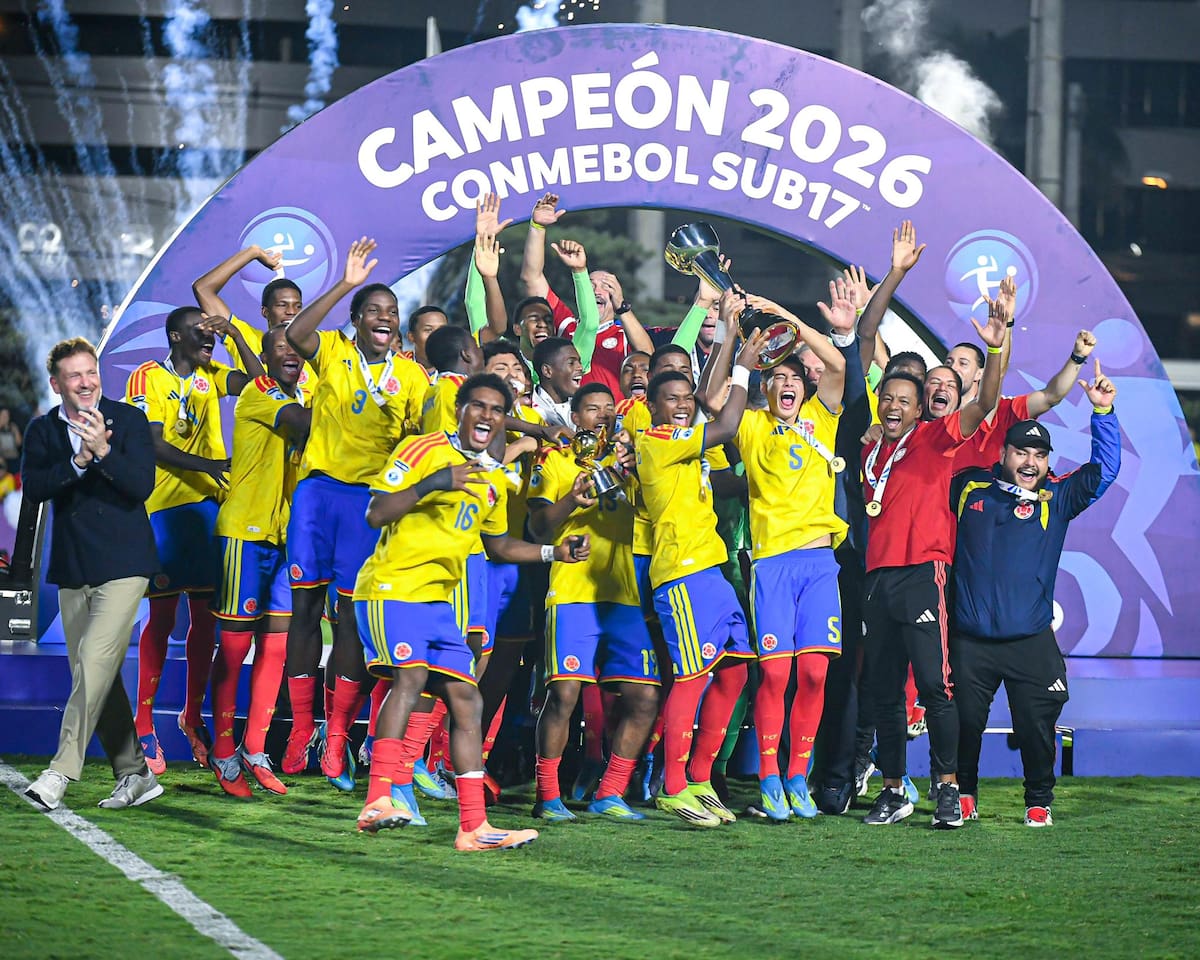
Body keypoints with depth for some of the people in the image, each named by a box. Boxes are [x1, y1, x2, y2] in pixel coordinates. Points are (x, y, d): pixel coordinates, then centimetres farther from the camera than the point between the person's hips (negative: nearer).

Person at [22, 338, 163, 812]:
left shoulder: (129, 420, -2)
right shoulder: (43, 431, 8)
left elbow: (142, 486, -11)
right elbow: (33, 487, -7)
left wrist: (103, 452, -25)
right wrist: (78, 461, -22)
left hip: (122, 564, -5)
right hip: (72, 569, 5)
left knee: (95, 662, -17)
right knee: (93, 679, 7)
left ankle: (61, 772, -19)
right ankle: (135, 774, 16)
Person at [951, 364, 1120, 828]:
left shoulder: (1056, 498, 5)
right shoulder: (968, 487, 8)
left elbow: (1104, 470, -1)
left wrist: (1102, 412, -9)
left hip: (1032, 641, -1)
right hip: (971, 639, 1)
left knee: (1036, 726, -1)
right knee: (965, 721, 4)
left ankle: (1039, 803, 16)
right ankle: (963, 795, 24)